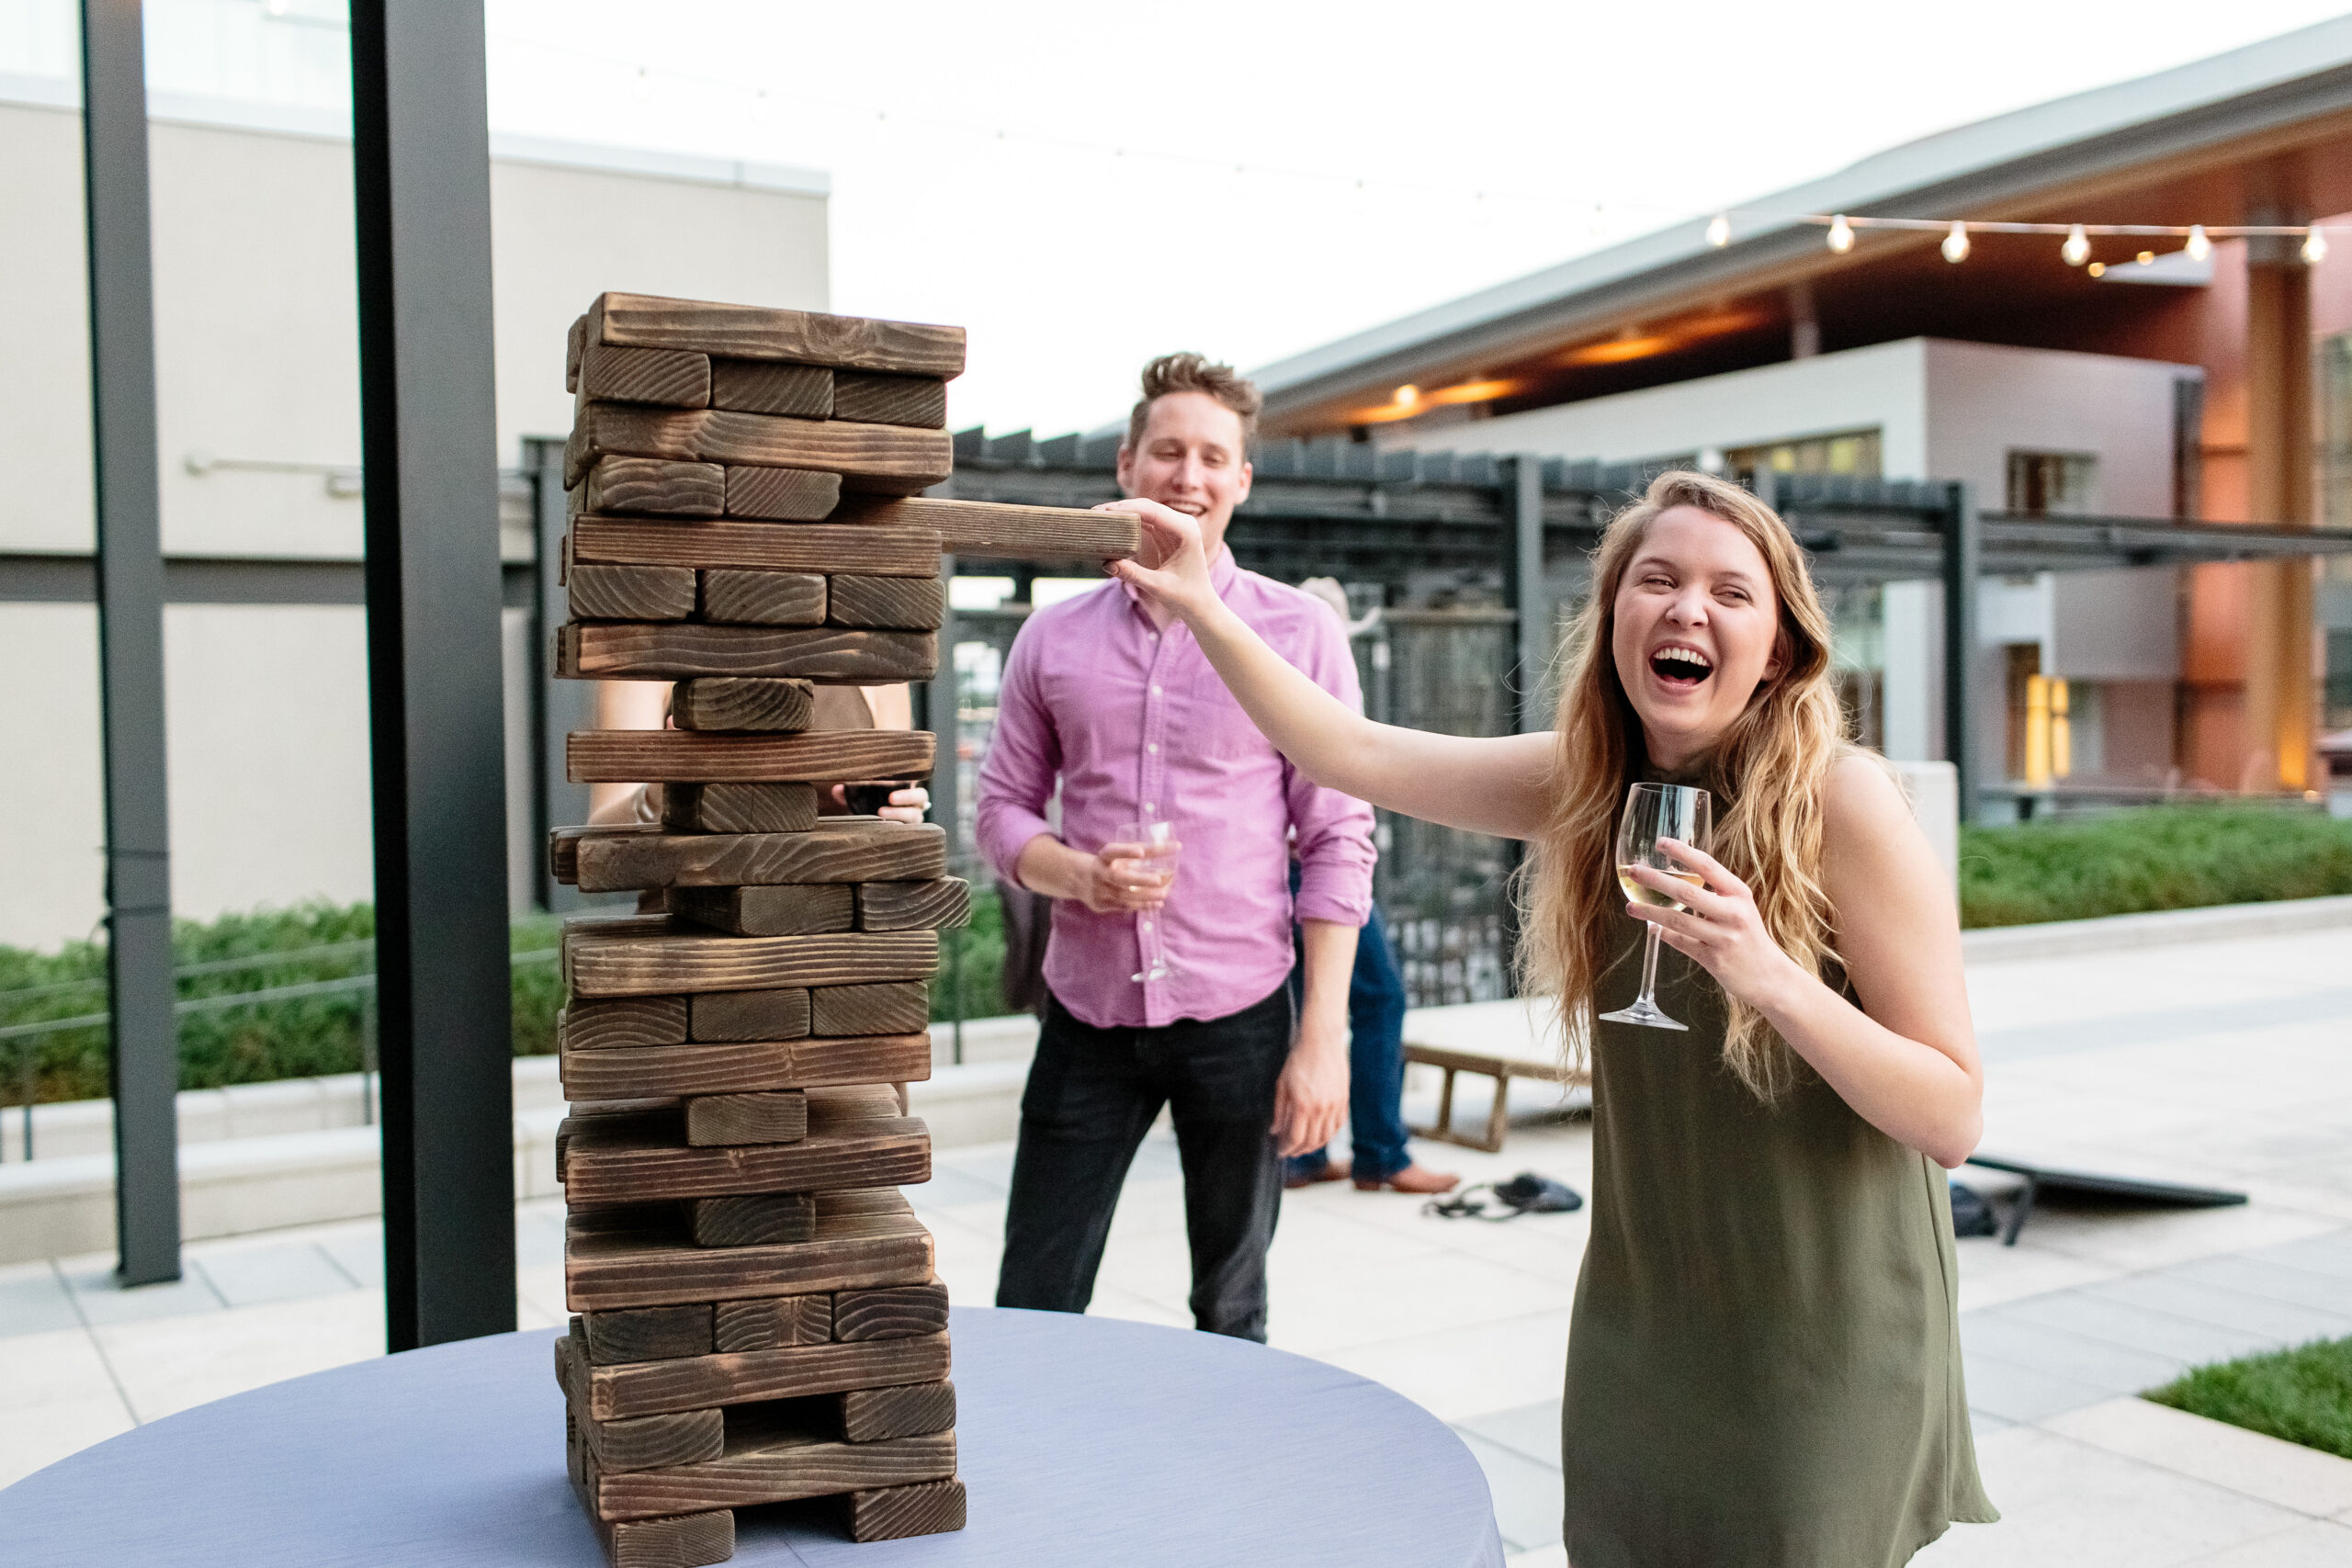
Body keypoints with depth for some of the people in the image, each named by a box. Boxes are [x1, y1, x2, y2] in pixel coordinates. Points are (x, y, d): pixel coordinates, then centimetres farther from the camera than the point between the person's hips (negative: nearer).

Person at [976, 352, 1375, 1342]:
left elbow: (1337, 842, -3)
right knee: (1030, 1317, 6)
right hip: (1087, 1013, 2)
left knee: (1231, 1318, 12)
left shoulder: (1299, 634, -1)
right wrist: (1082, 875, -13)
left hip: (1238, 1015, -1)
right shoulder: (1052, 637, 6)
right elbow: (1002, 812, 9)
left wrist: (1323, 1035, -9)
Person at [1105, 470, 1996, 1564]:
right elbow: (1353, 754, -1)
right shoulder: (1587, 781, -4)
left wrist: (1771, 978, -33)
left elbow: (1954, 1119, -18)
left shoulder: (1842, 800, -19)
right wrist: (1202, 610, -12)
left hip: (1826, 1337, -5)